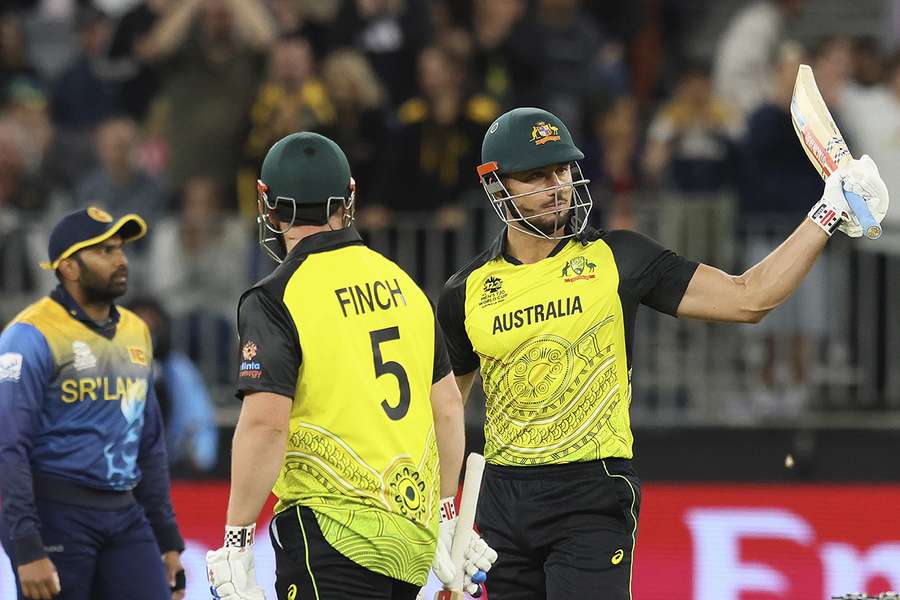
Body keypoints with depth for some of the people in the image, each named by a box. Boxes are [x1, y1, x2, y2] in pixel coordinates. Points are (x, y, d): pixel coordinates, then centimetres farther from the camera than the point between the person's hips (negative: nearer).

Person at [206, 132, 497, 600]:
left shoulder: (277, 300, -9)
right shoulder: (402, 284, 12)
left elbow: (265, 423, -17)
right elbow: (447, 407, 15)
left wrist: (237, 543, -12)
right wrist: (446, 517, 25)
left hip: (333, 530, -6)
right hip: (414, 536, 6)